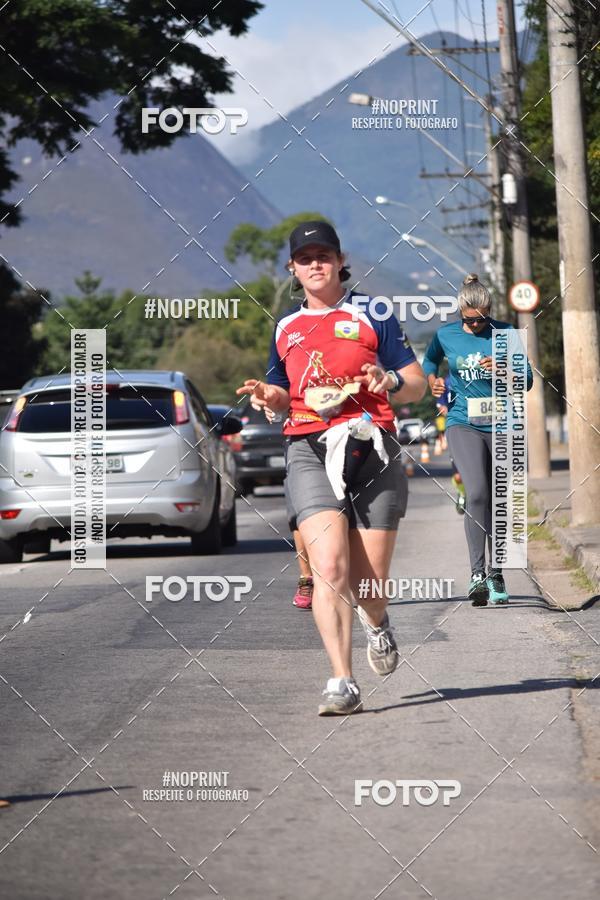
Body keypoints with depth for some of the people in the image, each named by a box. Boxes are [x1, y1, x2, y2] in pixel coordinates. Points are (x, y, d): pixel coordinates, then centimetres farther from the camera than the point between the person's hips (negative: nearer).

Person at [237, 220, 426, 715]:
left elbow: (418, 385, 7)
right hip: (310, 452, 1)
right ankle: (343, 684, -22)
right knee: (329, 567, -20)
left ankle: (378, 624, 39)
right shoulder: (286, 328, 19)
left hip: (372, 449, -1)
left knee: (368, 582, 1)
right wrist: (267, 396, 5)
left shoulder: (371, 316, 8)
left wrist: (391, 380, -15)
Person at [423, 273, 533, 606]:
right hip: (463, 424, -1)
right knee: (477, 493, -22)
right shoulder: (446, 335, 4)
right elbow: (430, 360, 27)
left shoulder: (504, 333, 1)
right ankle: (477, 574, -22)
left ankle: (496, 575, 22)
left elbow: (527, 381, 2)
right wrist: (432, 379, 6)